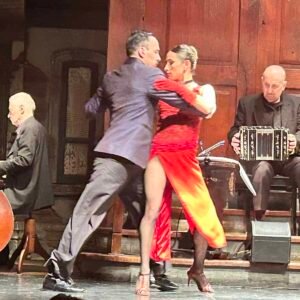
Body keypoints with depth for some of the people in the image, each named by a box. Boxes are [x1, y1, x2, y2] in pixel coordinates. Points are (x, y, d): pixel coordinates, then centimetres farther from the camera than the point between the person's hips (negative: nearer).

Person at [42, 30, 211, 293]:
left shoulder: (112, 78, 20)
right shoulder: (149, 75, -2)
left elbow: (91, 109, 28)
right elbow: (181, 99, -2)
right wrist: (203, 110, 16)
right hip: (124, 156, -8)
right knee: (88, 212, -12)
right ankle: (58, 271, -15)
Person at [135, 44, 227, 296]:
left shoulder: (203, 89, 10)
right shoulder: (163, 87, 13)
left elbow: (208, 109, -13)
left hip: (185, 157, 0)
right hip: (160, 153, 0)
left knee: (203, 215, -2)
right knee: (153, 210, -13)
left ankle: (197, 270, 20)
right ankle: (144, 273, -14)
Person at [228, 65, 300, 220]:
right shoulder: (247, 103, 6)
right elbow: (236, 129, 7)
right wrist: (235, 138, -19)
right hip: (258, 156, -2)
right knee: (263, 169, -37)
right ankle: (258, 218, -34)